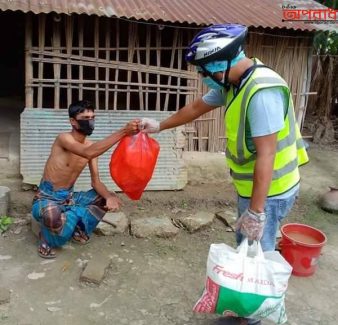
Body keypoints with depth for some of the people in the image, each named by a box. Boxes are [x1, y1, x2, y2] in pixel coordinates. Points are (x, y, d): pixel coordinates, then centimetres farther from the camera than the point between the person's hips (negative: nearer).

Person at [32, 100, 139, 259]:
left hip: (69, 197, 7)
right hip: (47, 198, -7)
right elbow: (88, 153, -42)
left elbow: (96, 182, -1)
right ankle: (47, 239, -4)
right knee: (52, 216, -40)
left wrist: (110, 196, -24)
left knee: (108, 199, -3)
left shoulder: (91, 145, 0)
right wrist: (123, 132, -47)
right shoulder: (64, 138, -21)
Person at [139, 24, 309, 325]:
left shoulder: (262, 91, -28)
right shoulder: (233, 82, 2)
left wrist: (256, 210, -25)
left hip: (269, 191, -9)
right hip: (251, 185, 10)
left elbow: (265, 156, -29)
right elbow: (197, 108, 16)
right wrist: (160, 126, 26)